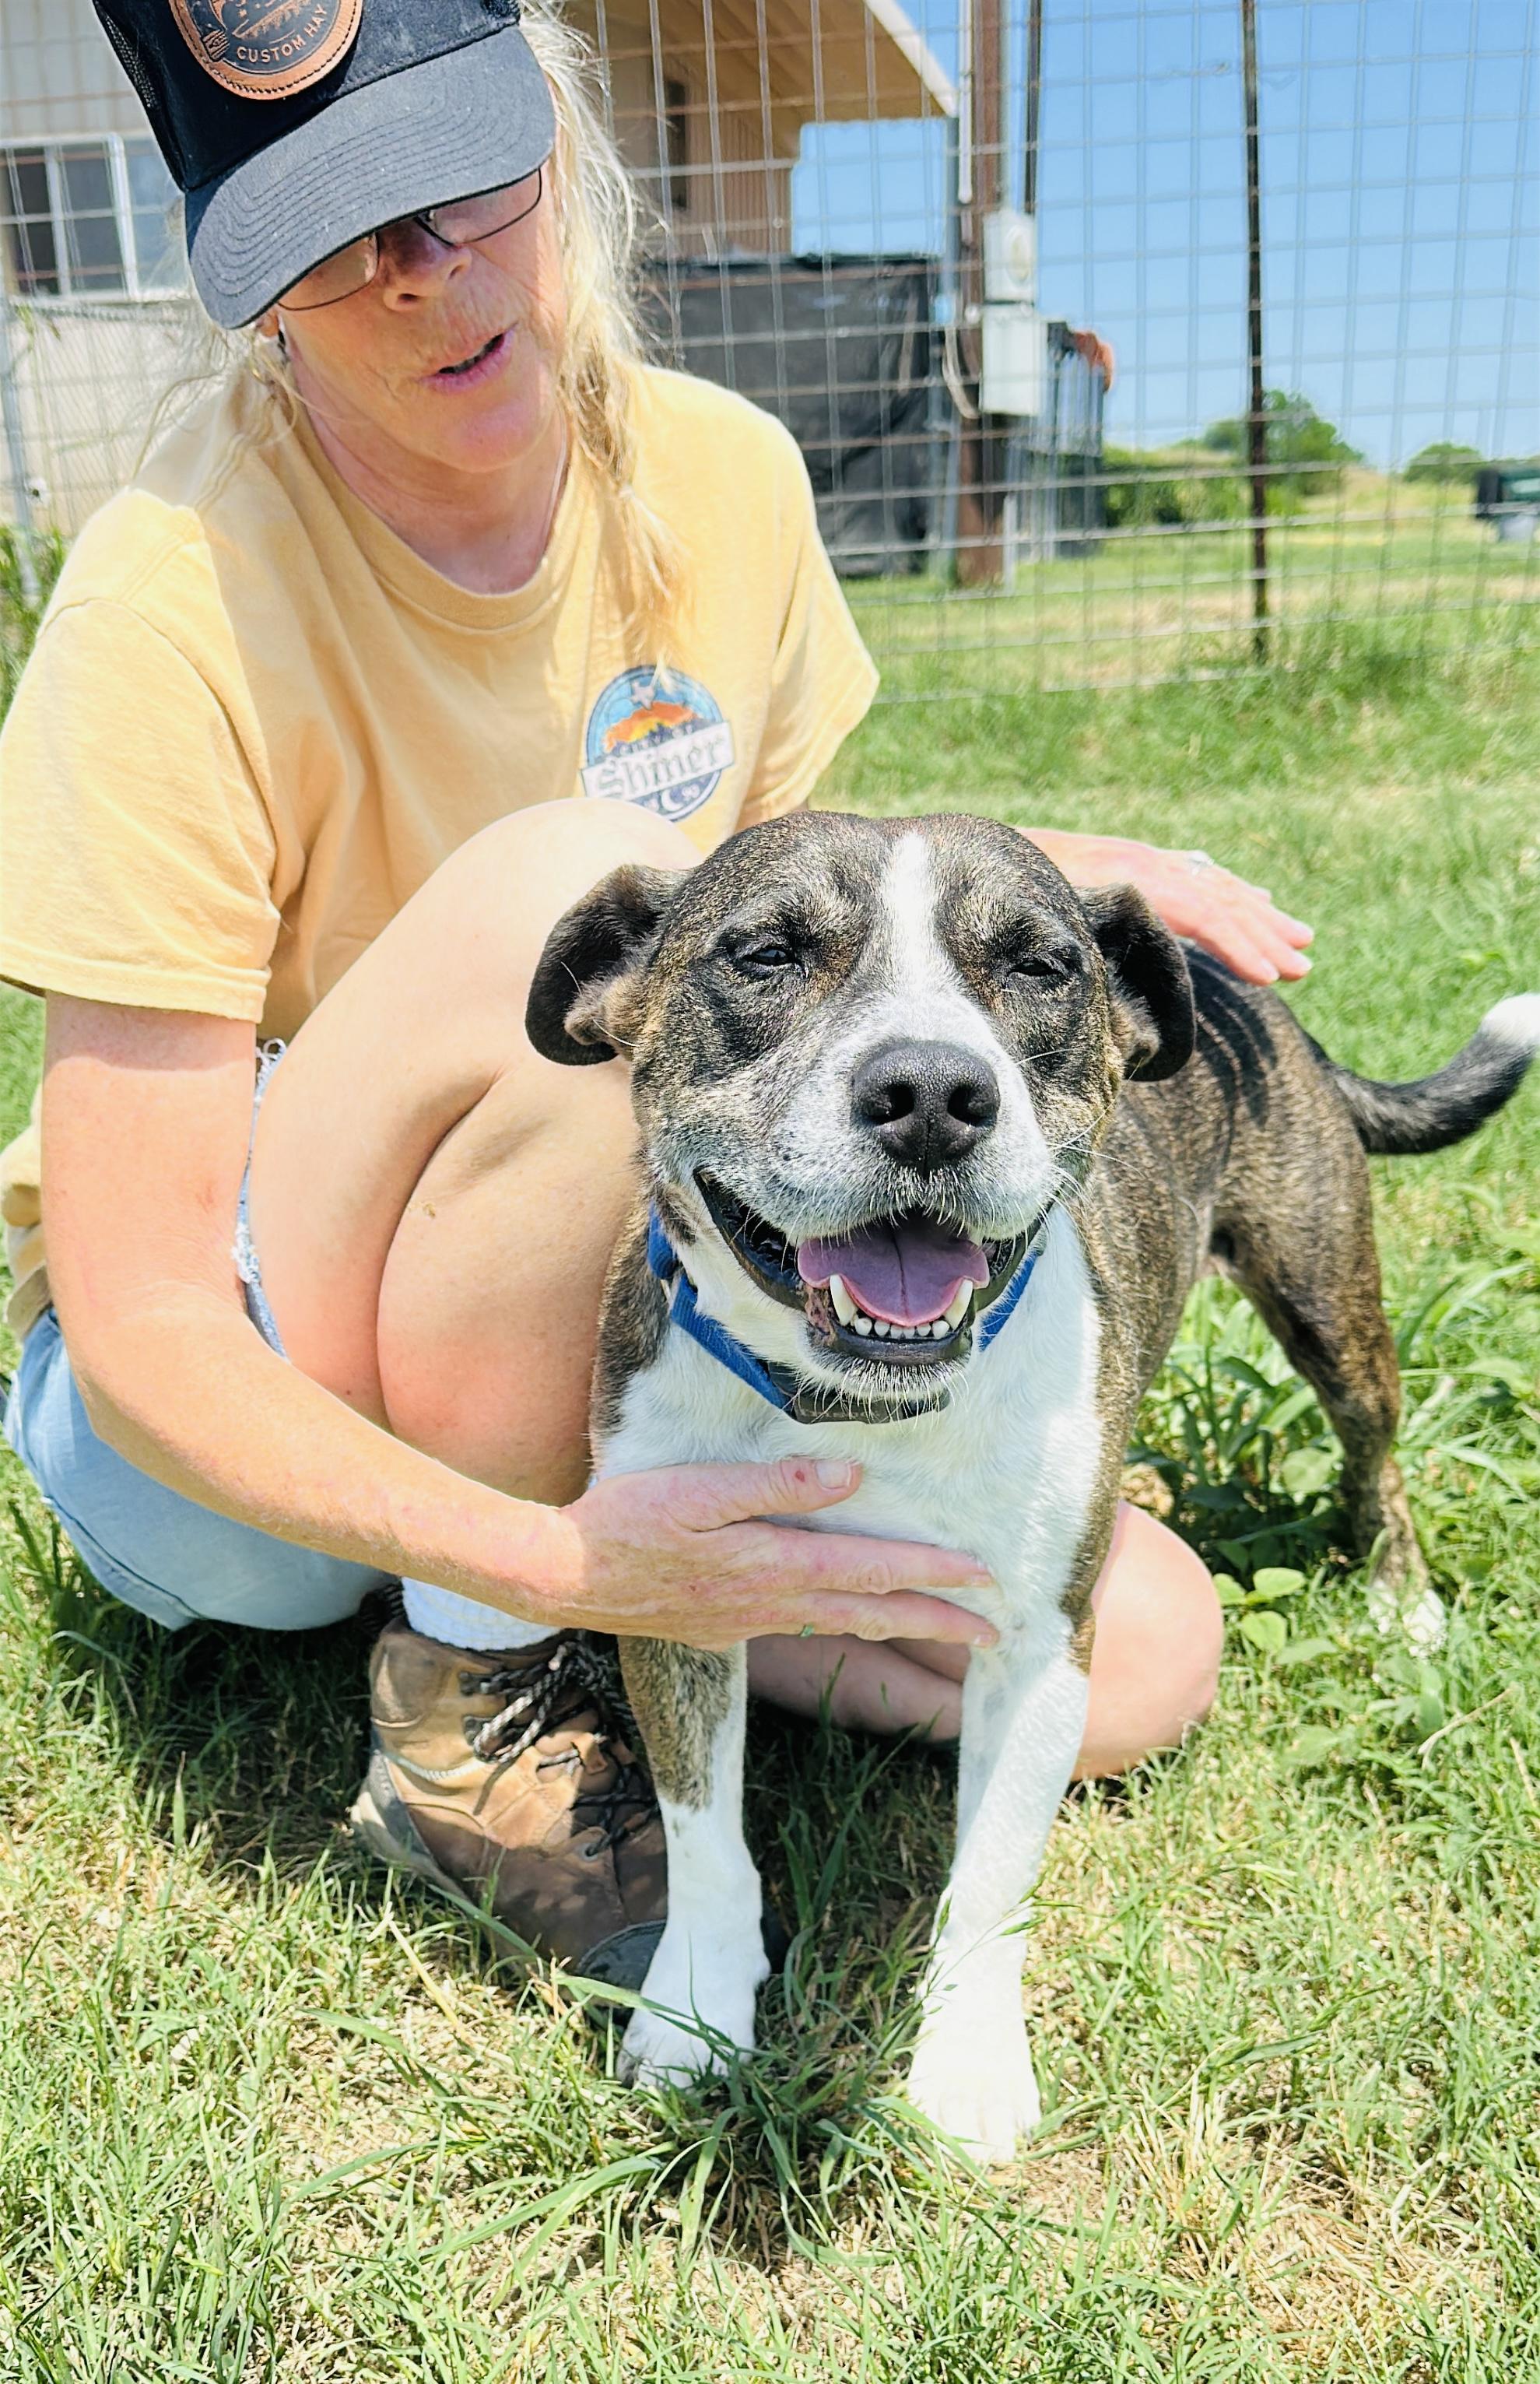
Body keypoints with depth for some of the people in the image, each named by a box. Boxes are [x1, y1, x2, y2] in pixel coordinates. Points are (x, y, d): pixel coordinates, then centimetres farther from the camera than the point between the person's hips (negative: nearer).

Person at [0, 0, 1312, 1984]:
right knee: (583, 881, -35)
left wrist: (1044, 868, -6)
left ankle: (509, 1616, 4)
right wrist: (550, 1557, -38)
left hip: (586, 1355, 5)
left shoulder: (723, 478, -5)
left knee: (1141, 1648, -8)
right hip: (220, 1418, -4)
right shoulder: (180, 602, -24)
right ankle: (466, 1701, -16)